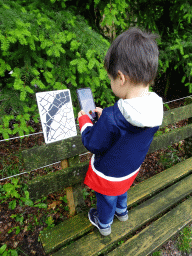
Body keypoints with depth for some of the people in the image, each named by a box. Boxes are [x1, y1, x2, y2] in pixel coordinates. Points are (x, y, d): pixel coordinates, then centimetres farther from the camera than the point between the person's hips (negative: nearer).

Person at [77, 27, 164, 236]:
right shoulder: (155, 109, -19)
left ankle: (104, 224, 57)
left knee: (106, 199, 26)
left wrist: (84, 121, -11)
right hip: (132, 169, 6)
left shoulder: (112, 118, -42)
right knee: (121, 191, 37)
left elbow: (94, 145, -24)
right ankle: (122, 211, 66)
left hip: (108, 174, -5)